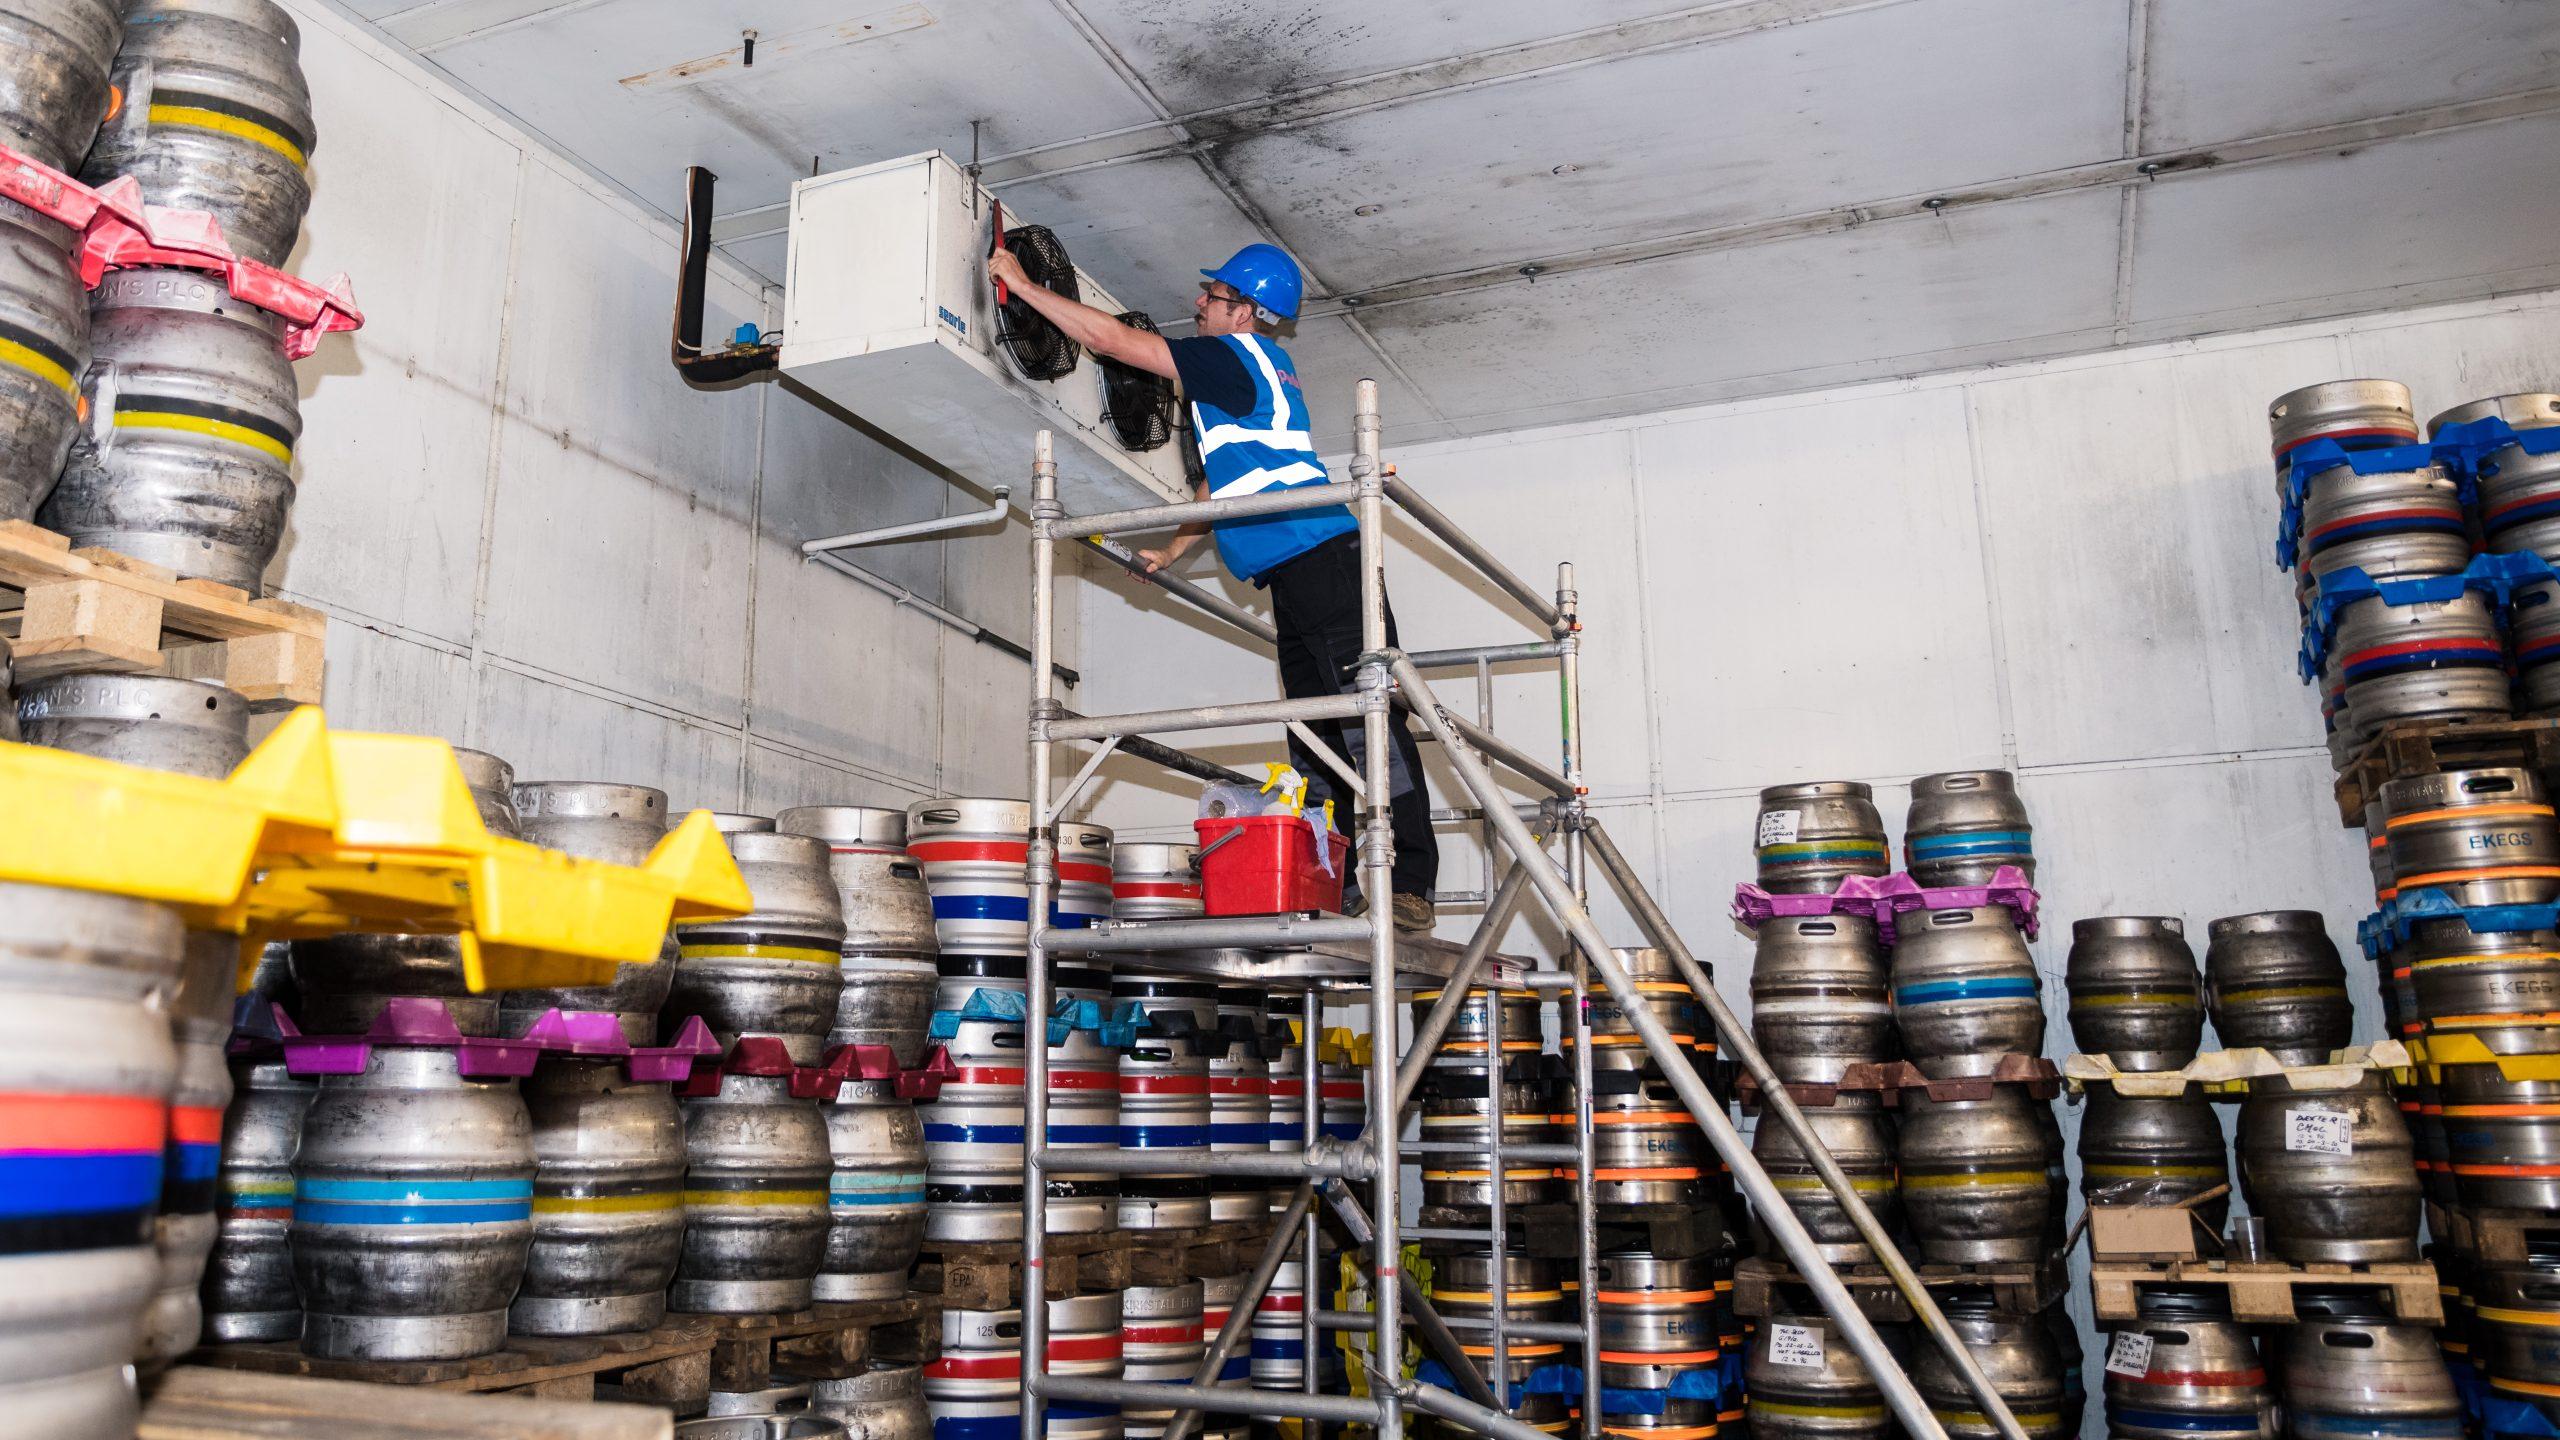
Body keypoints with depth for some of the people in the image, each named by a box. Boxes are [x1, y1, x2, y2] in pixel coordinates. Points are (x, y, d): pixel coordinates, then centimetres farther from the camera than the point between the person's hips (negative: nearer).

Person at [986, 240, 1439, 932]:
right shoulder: (1264, 367, 26)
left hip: (1323, 558, -10)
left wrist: (1021, 282, 3)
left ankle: (1412, 883, -14)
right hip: (1294, 575, 10)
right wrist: (1173, 550, 35)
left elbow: (1112, 339, -5)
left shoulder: (1237, 355, -4)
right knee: (1313, 735, 7)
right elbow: (1223, 483, 33)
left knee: (1369, 720, -13)